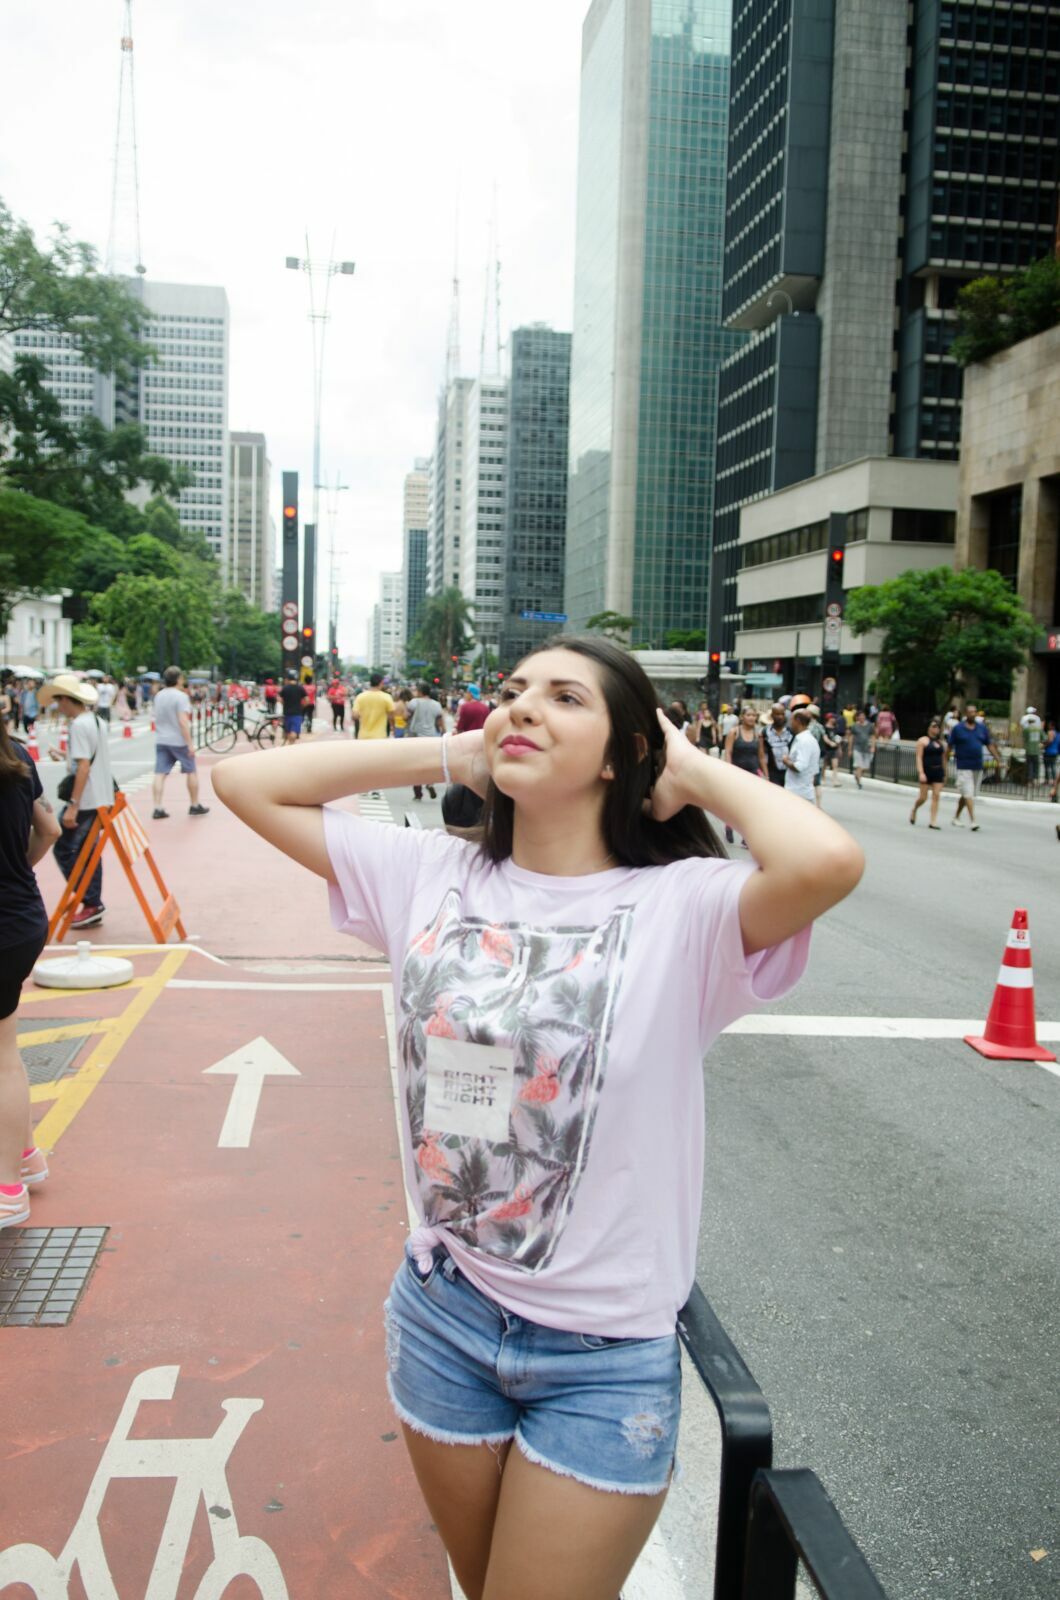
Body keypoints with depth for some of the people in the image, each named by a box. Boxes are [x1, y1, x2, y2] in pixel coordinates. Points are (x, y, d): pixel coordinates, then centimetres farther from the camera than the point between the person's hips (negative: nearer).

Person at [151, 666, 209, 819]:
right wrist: (190, 744, -19)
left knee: (160, 774, 1)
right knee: (192, 771, 10)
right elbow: (183, 722, -20)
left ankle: (157, 809, -6)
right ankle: (194, 806, 17)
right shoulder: (181, 696, -14)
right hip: (179, 741, -6)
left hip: (161, 740, 6)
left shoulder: (158, 696, 8)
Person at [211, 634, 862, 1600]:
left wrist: (696, 771, -20)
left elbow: (826, 863, -39)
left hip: (604, 1357, -4)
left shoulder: (679, 906, -19)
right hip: (441, 1315, 5)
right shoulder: (431, 877, -5)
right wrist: (450, 756, -6)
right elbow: (246, 781, -2)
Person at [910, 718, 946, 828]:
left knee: (936, 796, -4)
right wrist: (921, 773, -19)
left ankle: (933, 821, -3)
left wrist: (944, 774, 14)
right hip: (926, 771, -4)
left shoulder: (941, 743, 13)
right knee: (923, 797, 0)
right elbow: (919, 758, -10)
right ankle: (914, 810, 31)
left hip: (938, 772, 4)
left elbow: (943, 759, 16)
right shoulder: (923, 740, -3)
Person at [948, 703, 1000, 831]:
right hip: (964, 767, -5)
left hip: (978, 767, 5)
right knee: (968, 794, -11)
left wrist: (998, 760, 5)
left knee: (966, 795, 13)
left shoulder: (982, 728, 8)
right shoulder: (957, 728, -3)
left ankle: (956, 818, 27)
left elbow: (989, 745, 12)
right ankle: (973, 821, -15)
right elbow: (950, 747, -1)